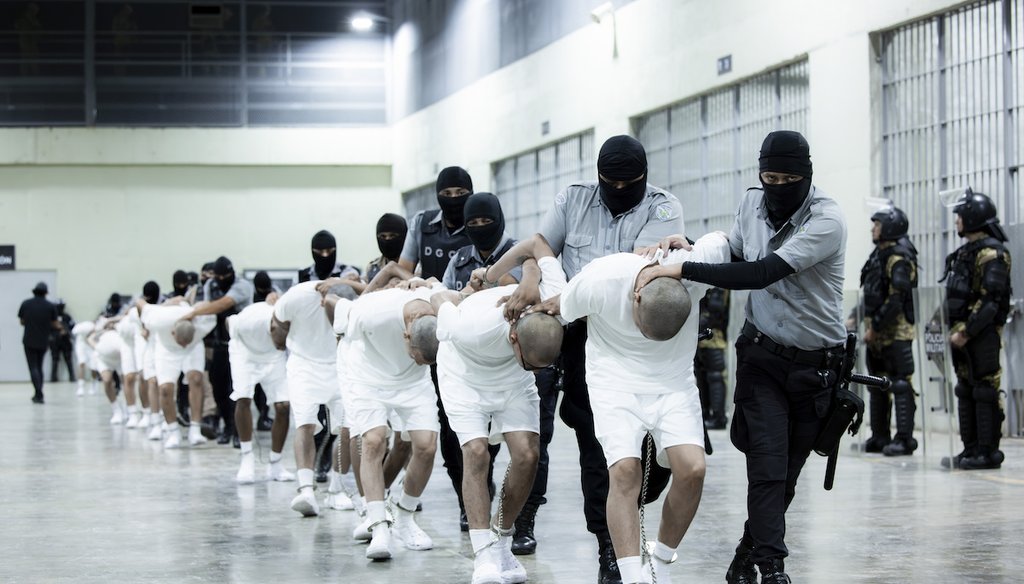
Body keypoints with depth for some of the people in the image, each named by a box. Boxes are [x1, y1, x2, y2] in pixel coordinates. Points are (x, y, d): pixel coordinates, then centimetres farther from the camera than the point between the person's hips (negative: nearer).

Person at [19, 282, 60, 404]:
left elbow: (22, 322, 7)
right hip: (43, 341, 2)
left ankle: (39, 394, -15)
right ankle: (38, 394, 16)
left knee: (33, 367, -1)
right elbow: (55, 325, -2)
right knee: (39, 367, 17)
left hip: (29, 341, -2)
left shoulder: (25, 304, -3)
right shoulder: (50, 306, -5)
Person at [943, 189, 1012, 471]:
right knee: (966, 391, 12)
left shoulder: (991, 253, -13)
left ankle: (988, 451, -5)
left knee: (985, 391, -7)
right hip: (962, 334, 10)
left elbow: (990, 300, -19)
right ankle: (971, 448, 18)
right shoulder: (966, 252, 18)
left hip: (982, 334, -10)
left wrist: (966, 332, -20)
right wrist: (955, 329, 15)